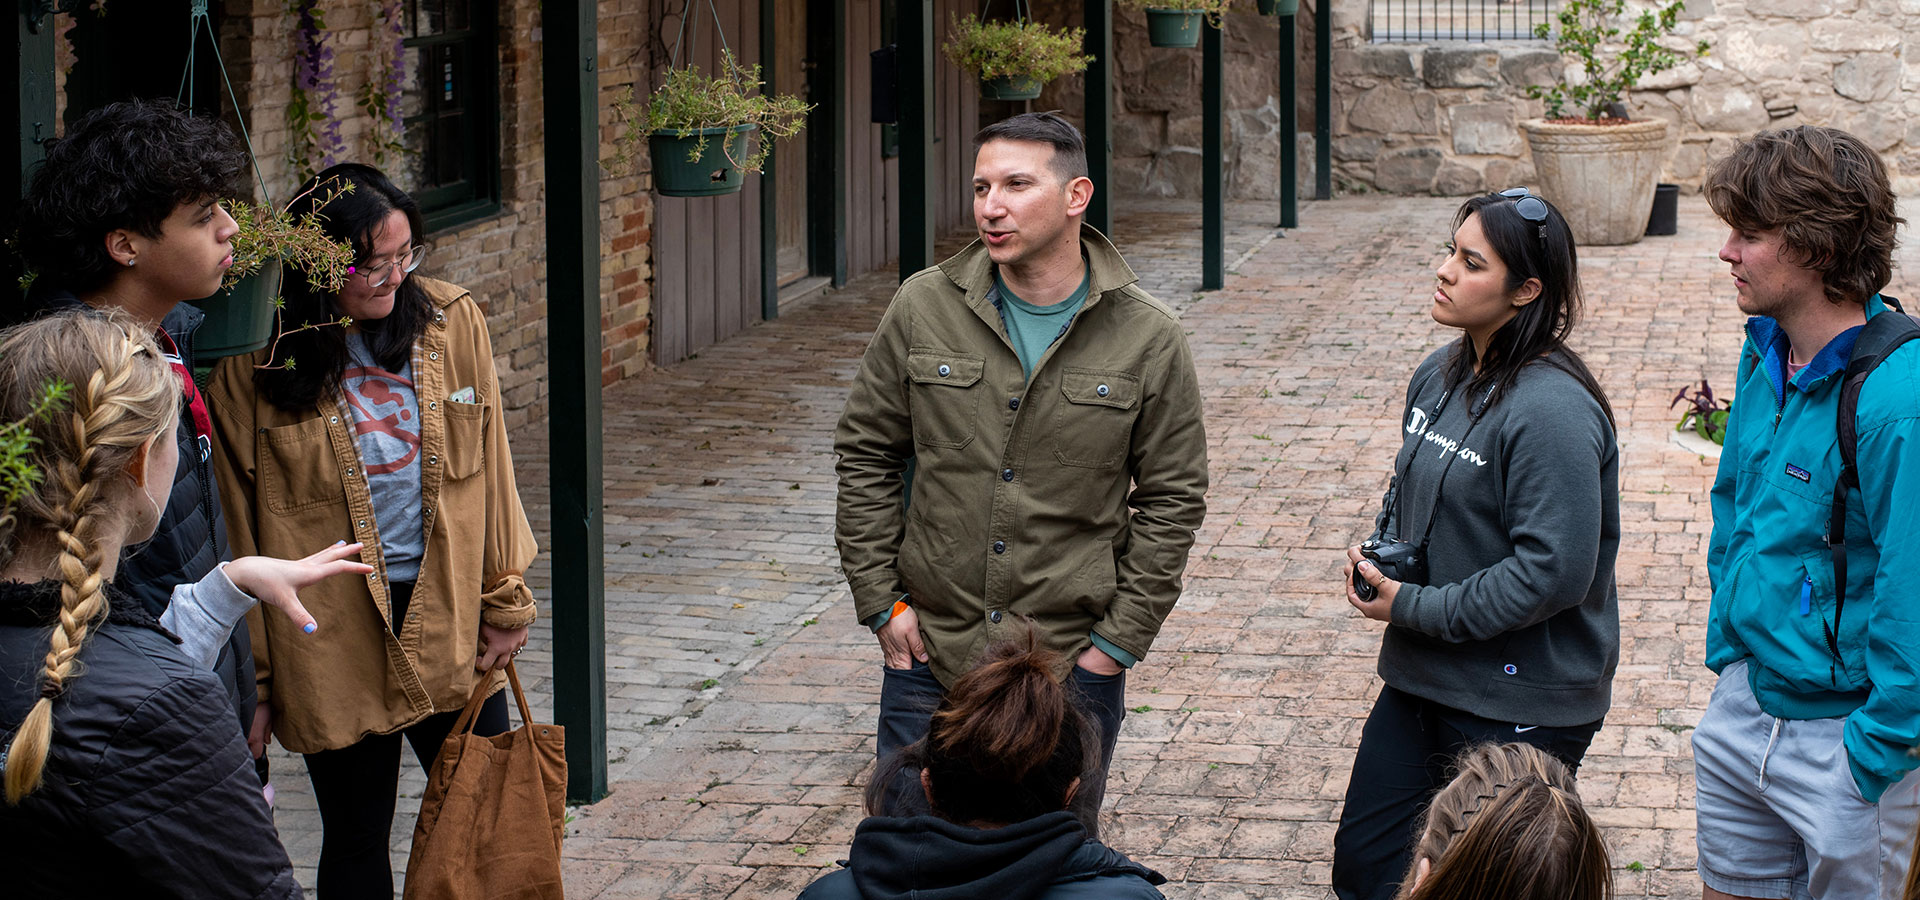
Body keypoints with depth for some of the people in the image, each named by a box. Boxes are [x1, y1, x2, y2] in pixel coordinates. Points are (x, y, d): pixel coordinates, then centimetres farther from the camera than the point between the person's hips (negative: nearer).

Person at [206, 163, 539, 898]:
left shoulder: (452, 321, -1)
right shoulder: (254, 366, -11)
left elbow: (491, 471, 7)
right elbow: (238, 529, -6)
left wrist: (505, 598, 7)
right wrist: (252, 675, -4)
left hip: (452, 617, 3)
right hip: (335, 641, -3)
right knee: (356, 841, 10)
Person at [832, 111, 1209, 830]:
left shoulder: (1147, 339, -4)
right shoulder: (923, 309, -2)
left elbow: (1174, 496, 0)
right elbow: (865, 454, 5)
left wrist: (1120, 638, -4)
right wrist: (881, 601, 0)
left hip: (1074, 665, -1)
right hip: (928, 649, 1)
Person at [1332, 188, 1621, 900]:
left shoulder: (1553, 410, -21)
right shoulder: (1440, 375, 6)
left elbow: (1554, 571, -25)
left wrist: (1416, 608, -19)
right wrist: (1377, 555, 1)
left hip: (1523, 706, -8)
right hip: (1421, 679, 9)